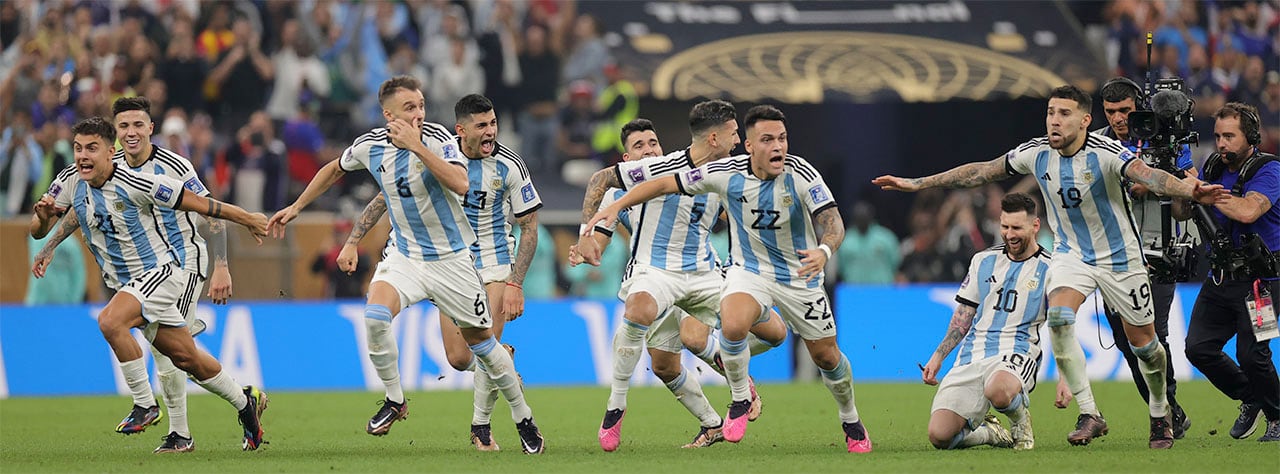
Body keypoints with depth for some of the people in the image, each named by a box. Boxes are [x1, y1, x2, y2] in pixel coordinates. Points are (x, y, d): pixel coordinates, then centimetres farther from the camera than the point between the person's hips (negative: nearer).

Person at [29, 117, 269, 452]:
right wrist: (43, 214, -22)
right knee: (185, 358, 11)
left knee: (110, 321, -30)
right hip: (125, 283, 7)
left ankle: (145, 404, -17)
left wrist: (248, 220, -7)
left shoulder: (134, 184, -22)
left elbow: (198, 203, -14)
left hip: (160, 271, -7)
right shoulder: (72, 184, -4)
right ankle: (246, 403, 32)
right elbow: (39, 229, 3)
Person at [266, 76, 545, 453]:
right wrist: (296, 207, 18)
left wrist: (417, 146, -34)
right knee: (375, 315, -25)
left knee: (481, 339, 5)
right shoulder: (369, 146, -6)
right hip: (404, 254, 2)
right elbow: (335, 170, 16)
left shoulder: (435, 138, -17)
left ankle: (523, 419, 23)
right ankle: (394, 400, -6)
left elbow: (461, 184, -34)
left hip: (450, 259, -2)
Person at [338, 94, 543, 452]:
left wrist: (515, 284, -16)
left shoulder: (509, 165, -15)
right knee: (459, 359, -5)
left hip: (494, 260, -1)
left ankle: (481, 425, 7)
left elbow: (529, 227, -8)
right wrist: (353, 241, -6)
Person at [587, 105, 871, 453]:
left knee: (826, 355, 6)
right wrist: (617, 205, -13)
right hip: (749, 269, 0)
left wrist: (824, 251, -50)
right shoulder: (727, 173, -17)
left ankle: (851, 421, 36)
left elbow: (832, 221, -28)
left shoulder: (801, 174, -22)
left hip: (800, 276, 0)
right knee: (732, 324, -31)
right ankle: (741, 398, -4)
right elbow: (667, 183, -7)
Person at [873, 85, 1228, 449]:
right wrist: (917, 184, 2)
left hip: (1119, 256, -3)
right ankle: (1089, 415, -16)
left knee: (1142, 341, 3)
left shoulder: (1106, 152, -24)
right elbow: (981, 172, 1)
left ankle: (1160, 415, 31)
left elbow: (1147, 175, -41)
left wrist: (1189, 190, -61)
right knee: (1059, 317, -24)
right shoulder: (1036, 153, -10)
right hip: (1072, 253, 3)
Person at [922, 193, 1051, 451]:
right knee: (939, 435, -18)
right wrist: (938, 355, 13)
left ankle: (1020, 422, -6)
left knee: (997, 390, -43)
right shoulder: (983, 261, 15)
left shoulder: (1048, 270, 3)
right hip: (972, 357, 4)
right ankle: (988, 432, 16)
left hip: (1016, 355, -4)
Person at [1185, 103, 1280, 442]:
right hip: (1220, 279, 7)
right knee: (1198, 347, -1)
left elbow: (1247, 211, -30)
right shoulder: (1214, 166, 8)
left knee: (1251, 355, -15)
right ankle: (1250, 399, 21)